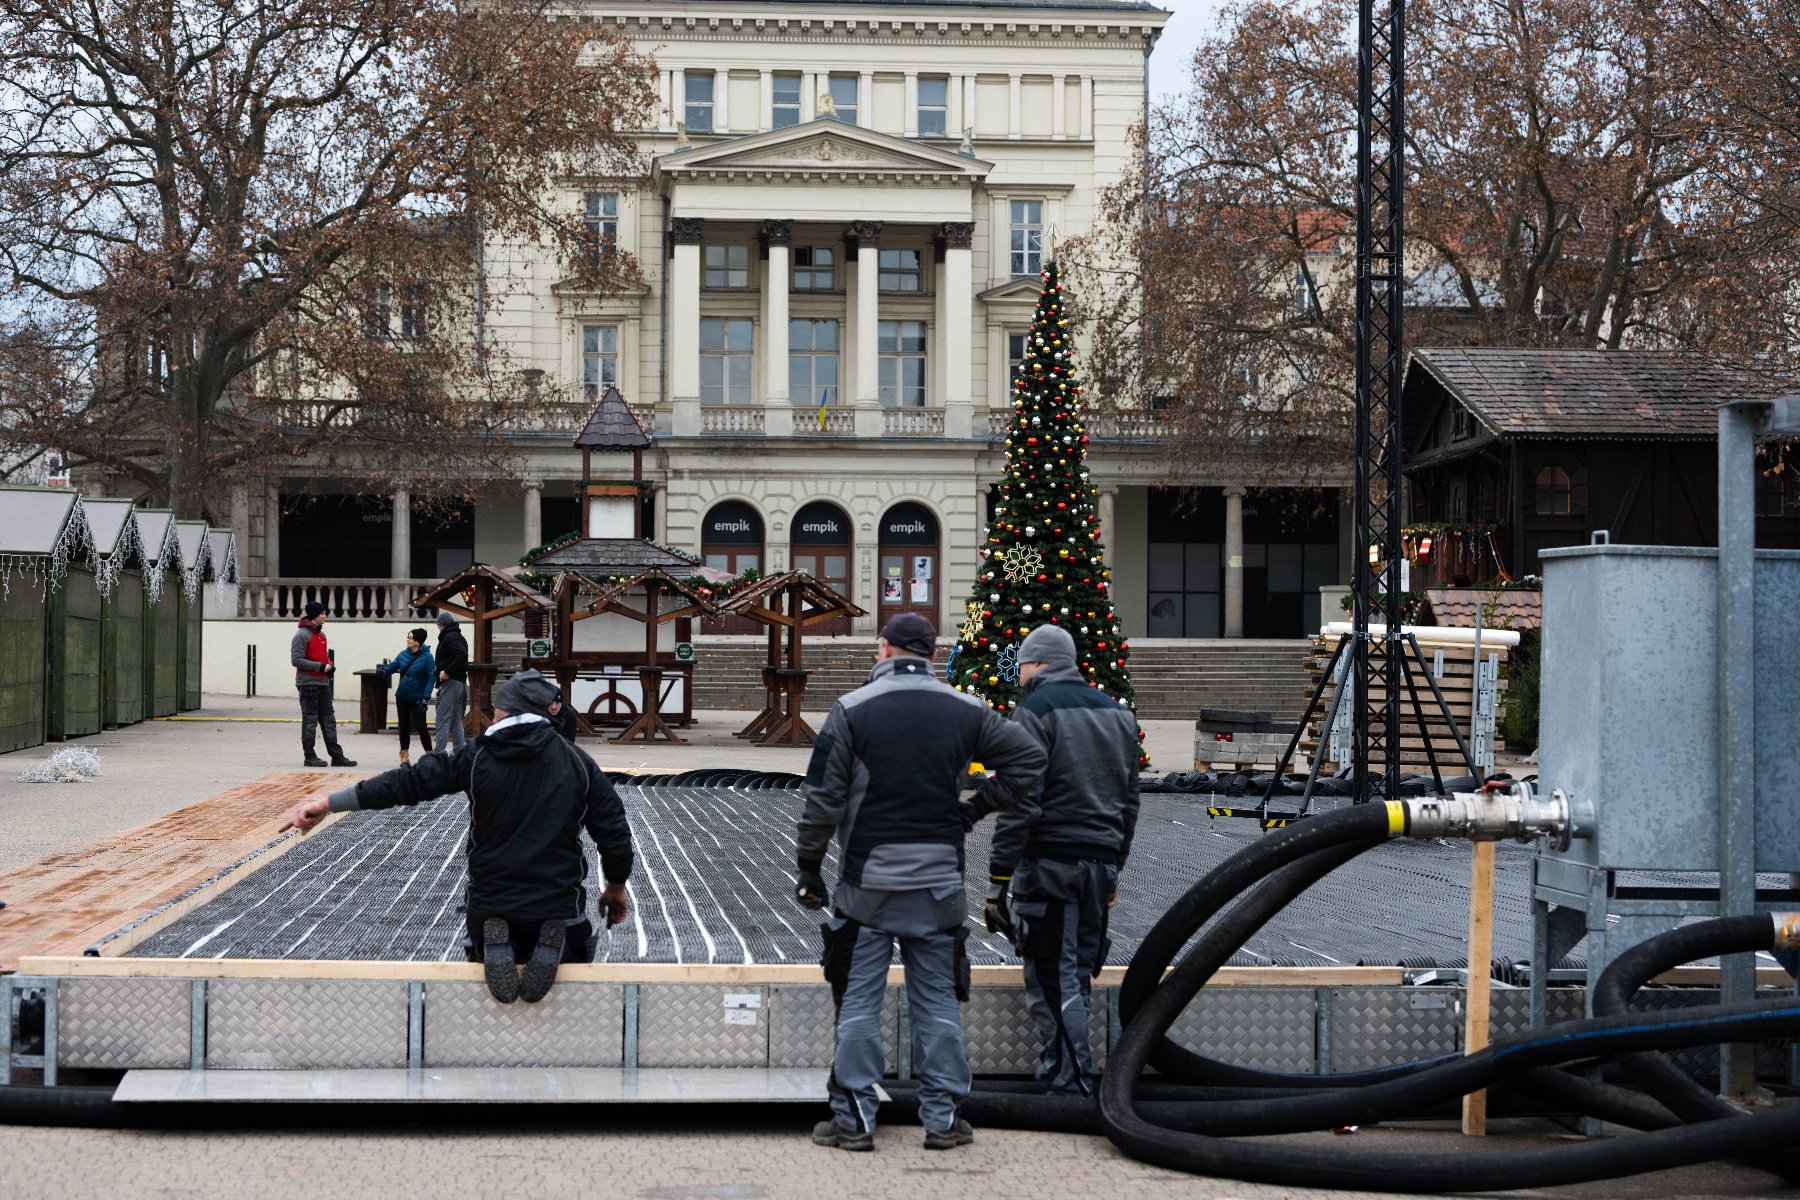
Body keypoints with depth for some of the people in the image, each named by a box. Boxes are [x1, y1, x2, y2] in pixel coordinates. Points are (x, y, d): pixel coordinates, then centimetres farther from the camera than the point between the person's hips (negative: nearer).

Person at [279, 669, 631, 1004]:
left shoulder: (477, 756, -4)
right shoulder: (578, 762, 0)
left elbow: (410, 781, -8)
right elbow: (613, 829, 1)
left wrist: (329, 803, -6)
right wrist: (616, 887, 18)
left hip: (491, 906, 1)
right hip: (560, 908, 0)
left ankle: (495, 954, -6)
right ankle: (551, 950, -10)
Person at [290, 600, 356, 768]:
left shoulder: (321, 634, 16)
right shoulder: (302, 635, -11)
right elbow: (297, 660, -17)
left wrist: (330, 665, 5)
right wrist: (320, 666, -19)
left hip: (323, 683, 8)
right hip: (308, 684, -8)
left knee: (329, 719, 8)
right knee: (310, 720, -3)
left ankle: (337, 756, 9)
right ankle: (310, 756, 3)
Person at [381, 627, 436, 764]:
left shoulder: (426, 657, -12)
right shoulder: (403, 654, 3)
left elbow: (431, 678, -14)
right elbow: (393, 666, 1)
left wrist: (425, 697, -20)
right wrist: (385, 669, -23)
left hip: (418, 698, -5)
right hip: (402, 697, 5)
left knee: (421, 726, -3)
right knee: (404, 727, 11)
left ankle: (429, 755, 8)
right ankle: (404, 756, 20)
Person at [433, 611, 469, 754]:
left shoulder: (449, 637, -10)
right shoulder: (460, 638, 18)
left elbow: (462, 655, -25)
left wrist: (447, 672, -21)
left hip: (450, 683, -9)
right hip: (462, 682, 9)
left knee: (443, 722, -9)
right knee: (457, 723, 11)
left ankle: (439, 754, -13)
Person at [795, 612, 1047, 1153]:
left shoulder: (853, 709, -4)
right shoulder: (965, 711, 4)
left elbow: (823, 799, -5)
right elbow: (1029, 758, 10)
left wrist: (809, 867, 4)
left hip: (867, 879, -2)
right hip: (939, 880, 2)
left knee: (859, 1001, 4)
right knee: (938, 1001, 8)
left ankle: (854, 1118, 5)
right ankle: (943, 1116, 10)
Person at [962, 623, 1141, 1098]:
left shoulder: (1035, 712, -7)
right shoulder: (1117, 713, 16)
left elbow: (1020, 804, -14)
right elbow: (1129, 802, 19)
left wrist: (998, 877, -11)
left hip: (1049, 863, -7)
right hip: (1101, 863, 7)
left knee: (1052, 979, -4)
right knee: (1075, 973, 14)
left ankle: (1071, 1085, -6)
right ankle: (1058, 1068, 18)